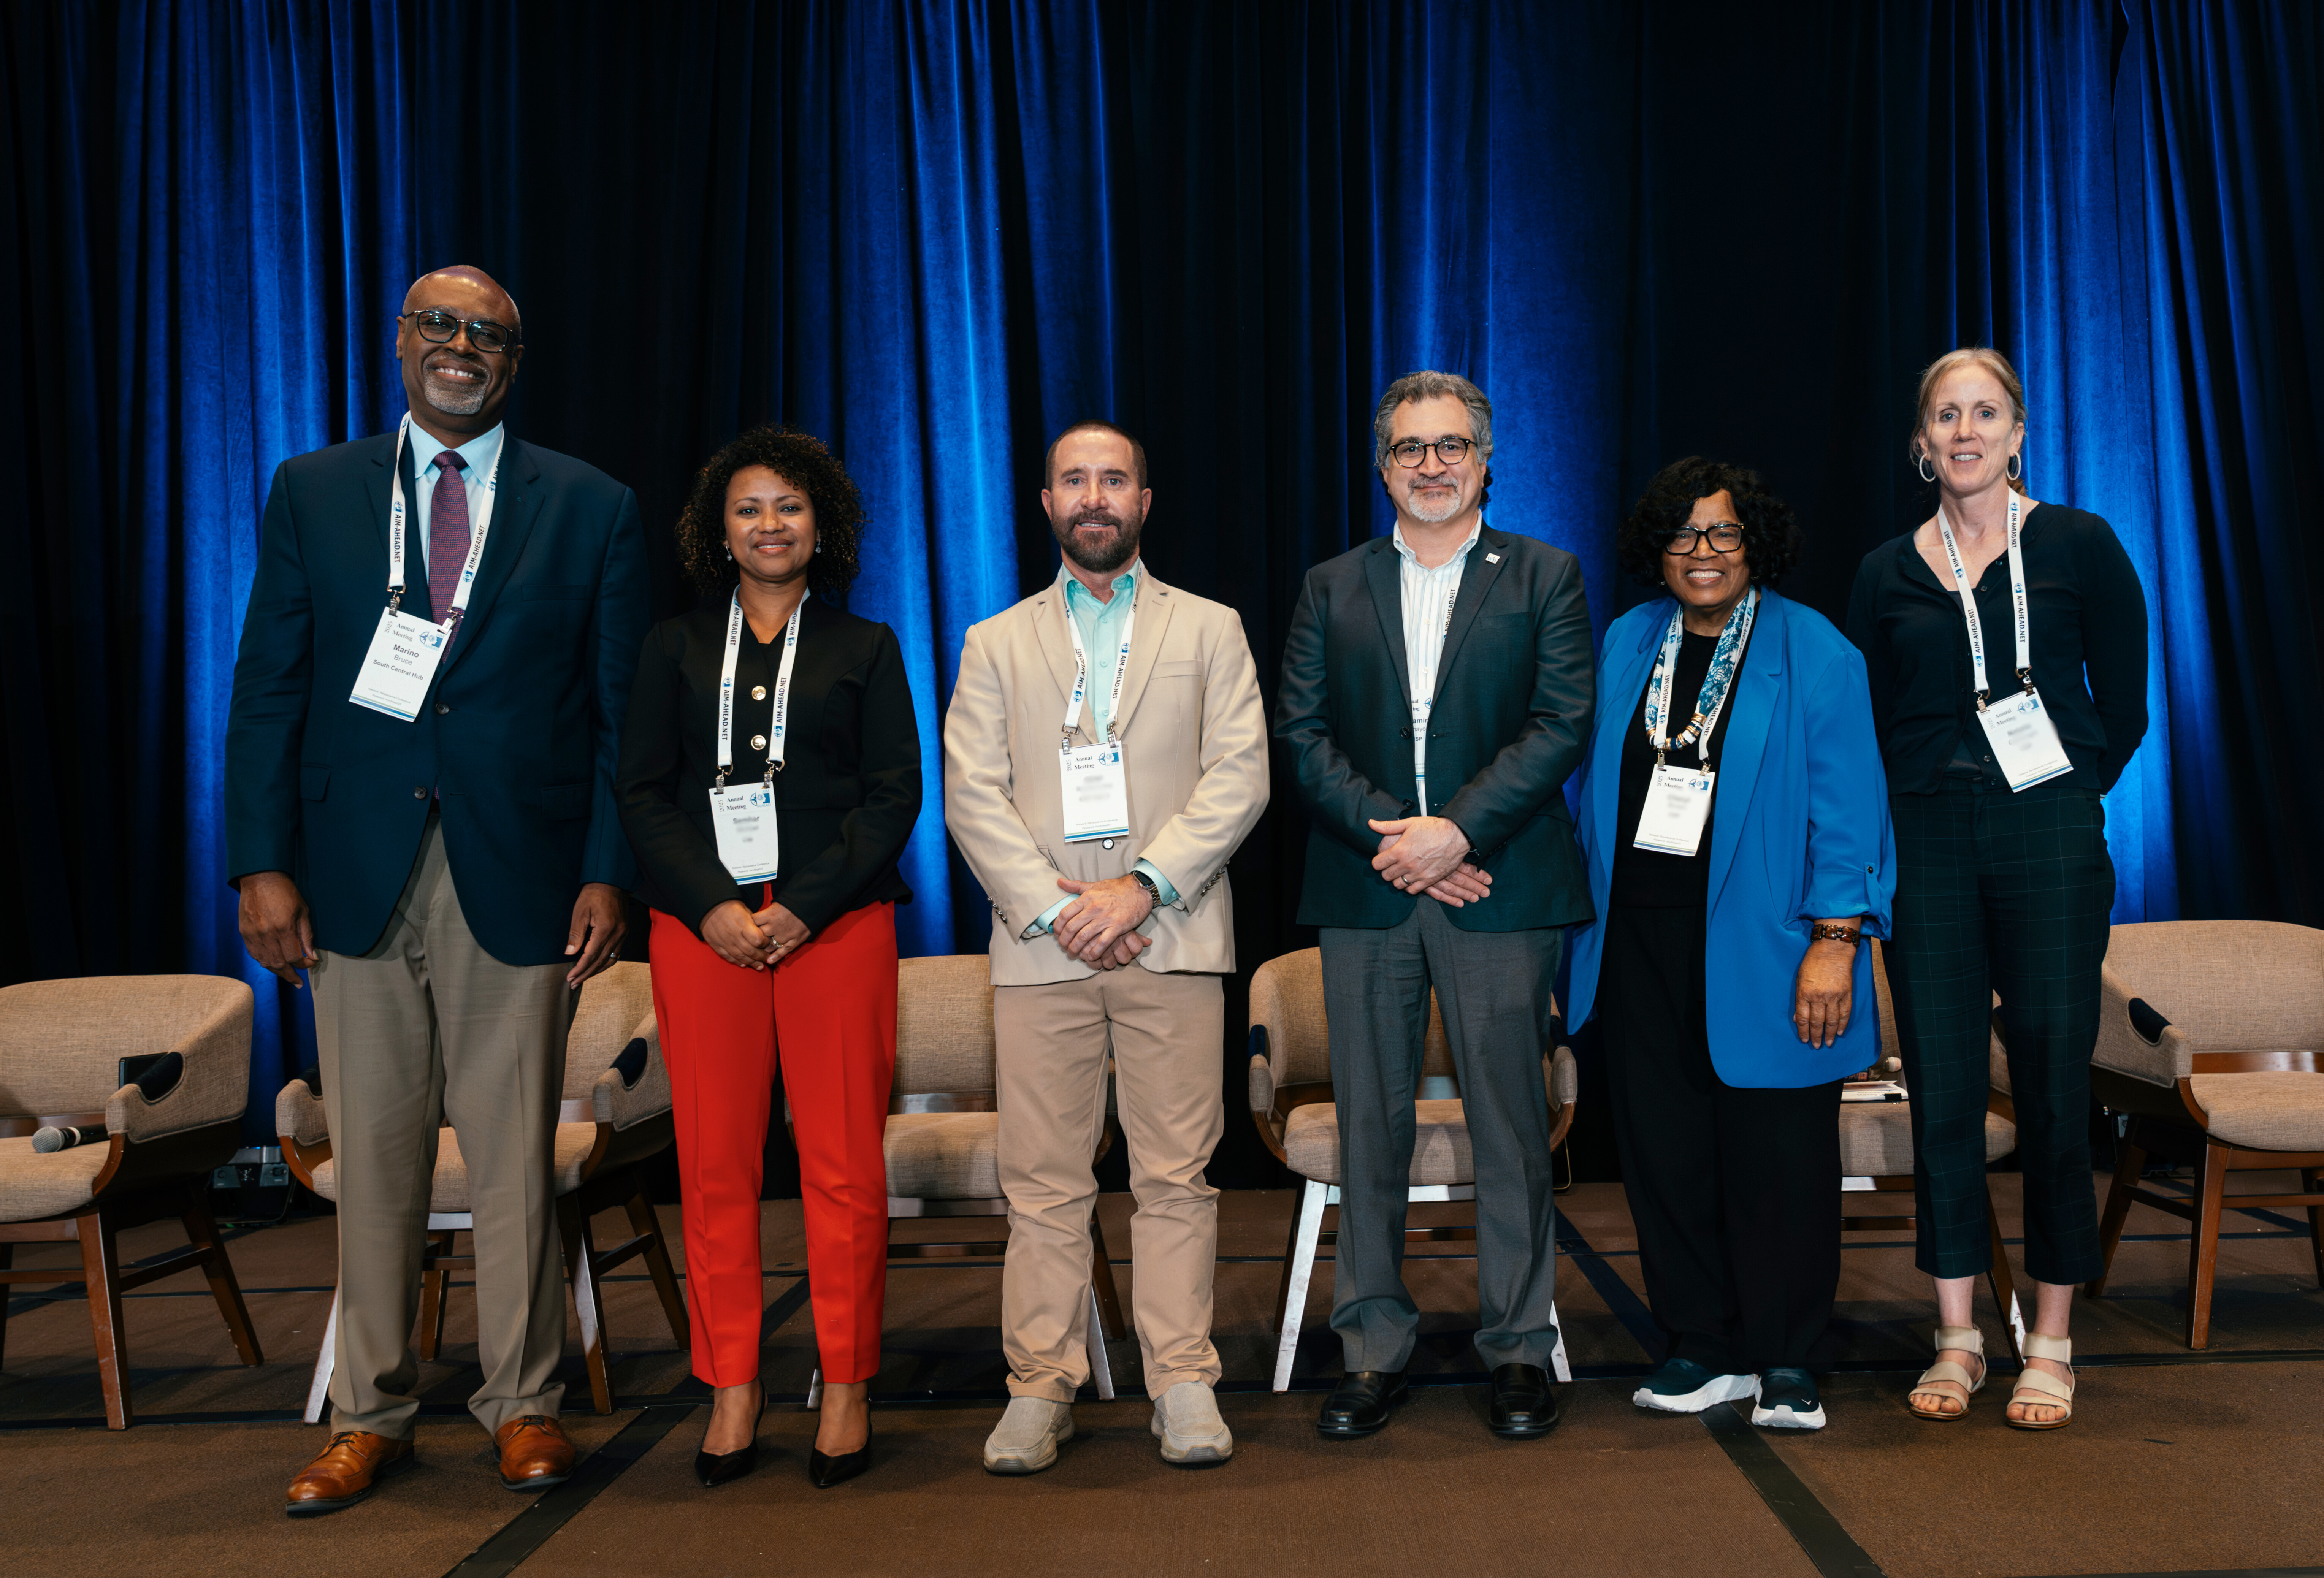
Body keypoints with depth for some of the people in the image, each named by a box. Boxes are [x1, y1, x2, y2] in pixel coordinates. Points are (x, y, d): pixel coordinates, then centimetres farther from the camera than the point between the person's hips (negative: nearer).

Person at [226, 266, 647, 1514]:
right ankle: (370, 1417, 22)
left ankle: (523, 1406, 20)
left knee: (515, 1153, 5)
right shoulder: (310, 494, 10)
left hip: (516, 881, -1)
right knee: (372, 1155, 8)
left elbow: (623, 712, 3)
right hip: (356, 879, 2)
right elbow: (268, 692, 7)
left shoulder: (591, 510, 6)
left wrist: (606, 873, -5)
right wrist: (263, 863, -2)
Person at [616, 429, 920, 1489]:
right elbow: (642, 794, 8)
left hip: (837, 921, -1)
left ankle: (846, 1389, 10)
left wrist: (806, 908, -9)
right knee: (715, 1163, 0)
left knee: (843, 1162, -2)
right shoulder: (675, 647, 15)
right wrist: (711, 907, -7)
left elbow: (895, 794, 3)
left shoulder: (865, 648, 12)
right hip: (703, 926, 1)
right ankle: (732, 1391, 11)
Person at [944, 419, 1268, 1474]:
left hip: (1172, 936, -1)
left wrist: (1142, 886, -11)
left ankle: (1183, 1383, 9)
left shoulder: (1209, 630, 14)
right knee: (1041, 1180, 1)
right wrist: (1051, 906, -9)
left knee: (1176, 1175, 0)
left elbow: (1240, 776, 2)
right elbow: (971, 794, 5)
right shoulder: (996, 645, 16)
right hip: (1039, 943, 1)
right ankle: (1041, 1386, 10)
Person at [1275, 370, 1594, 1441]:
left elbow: (1563, 725, -3)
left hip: (1497, 890, -2)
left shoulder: (1545, 577, 7)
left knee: (1510, 1121, 3)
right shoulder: (1331, 588, 13)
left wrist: (1456, 830, -14)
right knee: (1370, 1122, 6)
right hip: (1365, 890, 2)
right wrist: (1389, 836, -10)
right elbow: (1300, 733, 4)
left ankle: (1518, 1344, 15)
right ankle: (1374, 1346, 16)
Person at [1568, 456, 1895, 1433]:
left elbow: (1847, 807, -5)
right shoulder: (1626, 645, 11)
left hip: (1760, 947, -4)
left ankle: (1782, 1361, 17)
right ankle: (1702, 1350, 20)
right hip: (1641, 942, 4)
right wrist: (1587, 915, 10)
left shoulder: (1815, 654, -2)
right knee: (1664, 1149, 6)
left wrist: (1835, 941, -13)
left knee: (1776, 1156, 2)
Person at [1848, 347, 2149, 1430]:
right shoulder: (1887, 574, 9)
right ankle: (1956, 1337, 14)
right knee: (1941, 1089, 3)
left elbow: (2125, 706, 7)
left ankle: (2050, 1345, 13)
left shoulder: (2078, 546, 4)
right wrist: (1907, 824, 5)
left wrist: (2064, 802, 4)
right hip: (1928, 847, 2)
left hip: (2048, 842, -2)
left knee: (2052, 1087, 1)